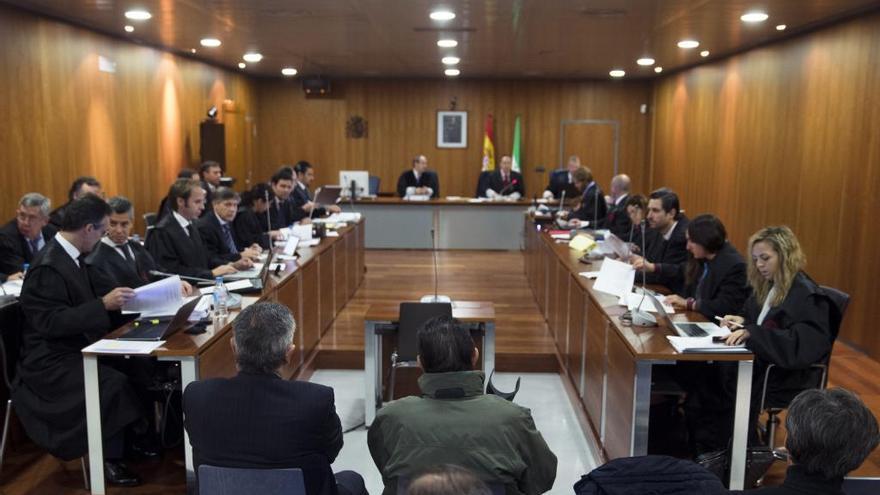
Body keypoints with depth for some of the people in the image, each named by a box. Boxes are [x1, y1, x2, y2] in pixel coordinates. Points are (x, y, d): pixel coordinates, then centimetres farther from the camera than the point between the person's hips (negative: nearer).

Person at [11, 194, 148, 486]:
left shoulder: (72, 256, 8)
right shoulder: (48, 267, -20)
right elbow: (51, 323, -26)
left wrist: (115, 303, 3)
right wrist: (103, 304, -30)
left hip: (75, 348, 9)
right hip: (51, 361, -9)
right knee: (114, 382, -29)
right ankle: (108, 459, -10)